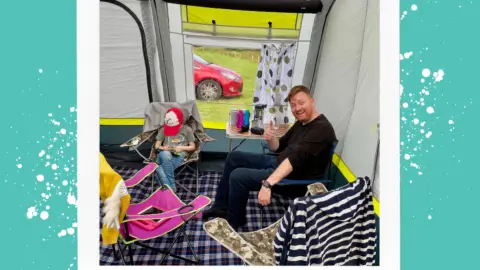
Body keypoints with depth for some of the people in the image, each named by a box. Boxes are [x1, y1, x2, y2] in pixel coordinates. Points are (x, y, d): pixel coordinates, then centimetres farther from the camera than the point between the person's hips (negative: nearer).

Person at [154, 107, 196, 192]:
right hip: (164, 155, 2)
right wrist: (163, 148, -8)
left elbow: (192, 147, 11)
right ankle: (171, 188, -42)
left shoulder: (187, 130, 12)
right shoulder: (163, 129, 17)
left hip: (178, 156, -2)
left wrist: (181, 148, -9)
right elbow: (157, 146, 17)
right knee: (166, 154, -40)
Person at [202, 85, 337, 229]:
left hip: (294, 178, -10)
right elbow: (278, 147, 13)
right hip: (278, 163, 10)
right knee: (234, 157, 11)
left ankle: (234, 222, 6)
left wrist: (268, 184, -41)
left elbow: (296, 157, -34)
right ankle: (221, 207, 18)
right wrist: (271, 139, -11)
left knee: (238, 176, -21)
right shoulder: (301, 122, 9)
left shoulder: (322, 128, -20)